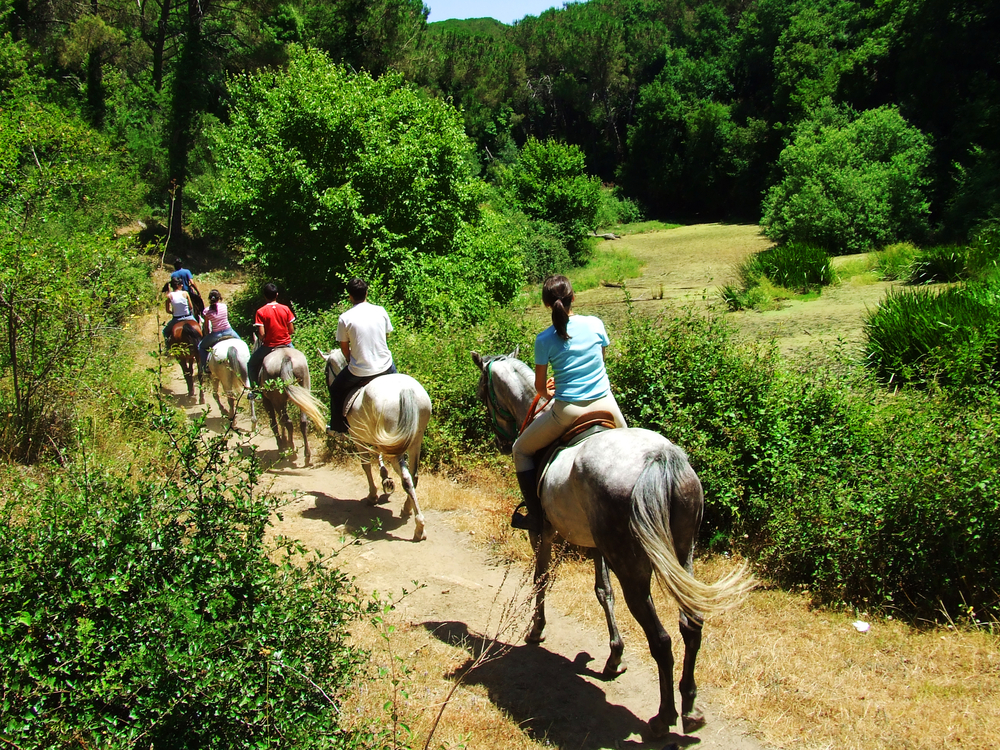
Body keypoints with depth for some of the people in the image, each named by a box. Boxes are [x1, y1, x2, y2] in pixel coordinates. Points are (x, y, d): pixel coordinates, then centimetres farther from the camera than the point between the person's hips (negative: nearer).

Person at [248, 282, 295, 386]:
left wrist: (262, 340, 7)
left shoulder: (261, 312, -11)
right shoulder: (286, 309, -4)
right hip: (286, 344, 2)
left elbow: (261, 334, -15)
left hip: (269, 346, -2)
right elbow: (292, 330, -2)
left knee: (251, 364, 20)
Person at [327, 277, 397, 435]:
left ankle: (337, 427, 33)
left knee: (336, 389, 25)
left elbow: (344, 347, -3)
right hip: (385, 367, 3)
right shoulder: (380, 311, -4)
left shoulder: (344, 318, -11)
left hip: (360, 371, -3)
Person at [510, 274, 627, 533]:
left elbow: (540, 385, 0)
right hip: (606, 405, 3)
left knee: (521, 450, 18)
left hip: (568, 411, -3)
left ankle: (536, 517, 13)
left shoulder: (544, 339, -7)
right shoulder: (596, 324, 0)